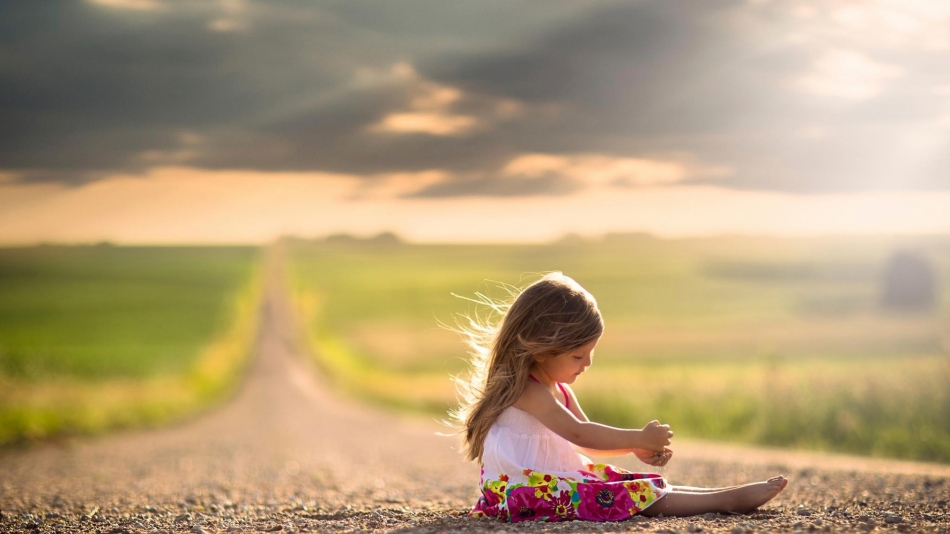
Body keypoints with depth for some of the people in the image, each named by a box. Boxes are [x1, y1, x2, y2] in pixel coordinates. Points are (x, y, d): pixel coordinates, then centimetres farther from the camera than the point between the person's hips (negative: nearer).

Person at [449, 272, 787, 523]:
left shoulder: (557, 388, 13)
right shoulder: (527, 390, -19)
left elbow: (586, 439, 15)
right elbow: (578, 433, -27)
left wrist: (637, 447, -1)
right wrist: (639, 439, -22)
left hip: (556, 478, 10)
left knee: (644, 486, 2)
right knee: (639, 496, -18)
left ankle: (724, 494, -2)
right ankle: (729, 500, -21)